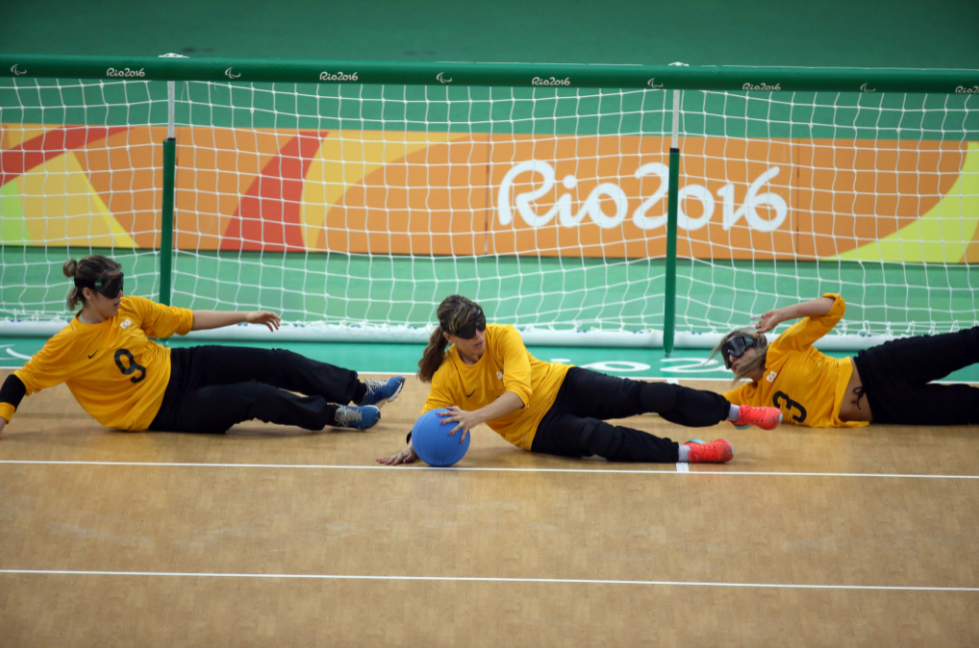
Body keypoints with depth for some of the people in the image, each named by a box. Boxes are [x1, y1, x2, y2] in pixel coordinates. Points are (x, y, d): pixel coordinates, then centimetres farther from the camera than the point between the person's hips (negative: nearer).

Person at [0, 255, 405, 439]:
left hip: (182, 368, 6)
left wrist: (244, 317, 7)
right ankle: (335, 415, -12)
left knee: (274, 363, -9)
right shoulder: (69, 345, -17)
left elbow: (186, 320, 6)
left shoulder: (128, 309, -1)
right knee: (253, 397, -25)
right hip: (164, 410, -6)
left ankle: (360, 391, -1)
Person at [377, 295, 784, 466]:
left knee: (642, 395, -19)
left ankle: (731, 411, -11)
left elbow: (519, 393, -26)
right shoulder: (446, 379, -11)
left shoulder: (503, 338, -15)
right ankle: (684, 453, -35)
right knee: (593, 435, -32)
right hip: (537, 430, -1)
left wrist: (476, 416, -39)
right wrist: (411, 450, -34)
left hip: (562, 387, 1)